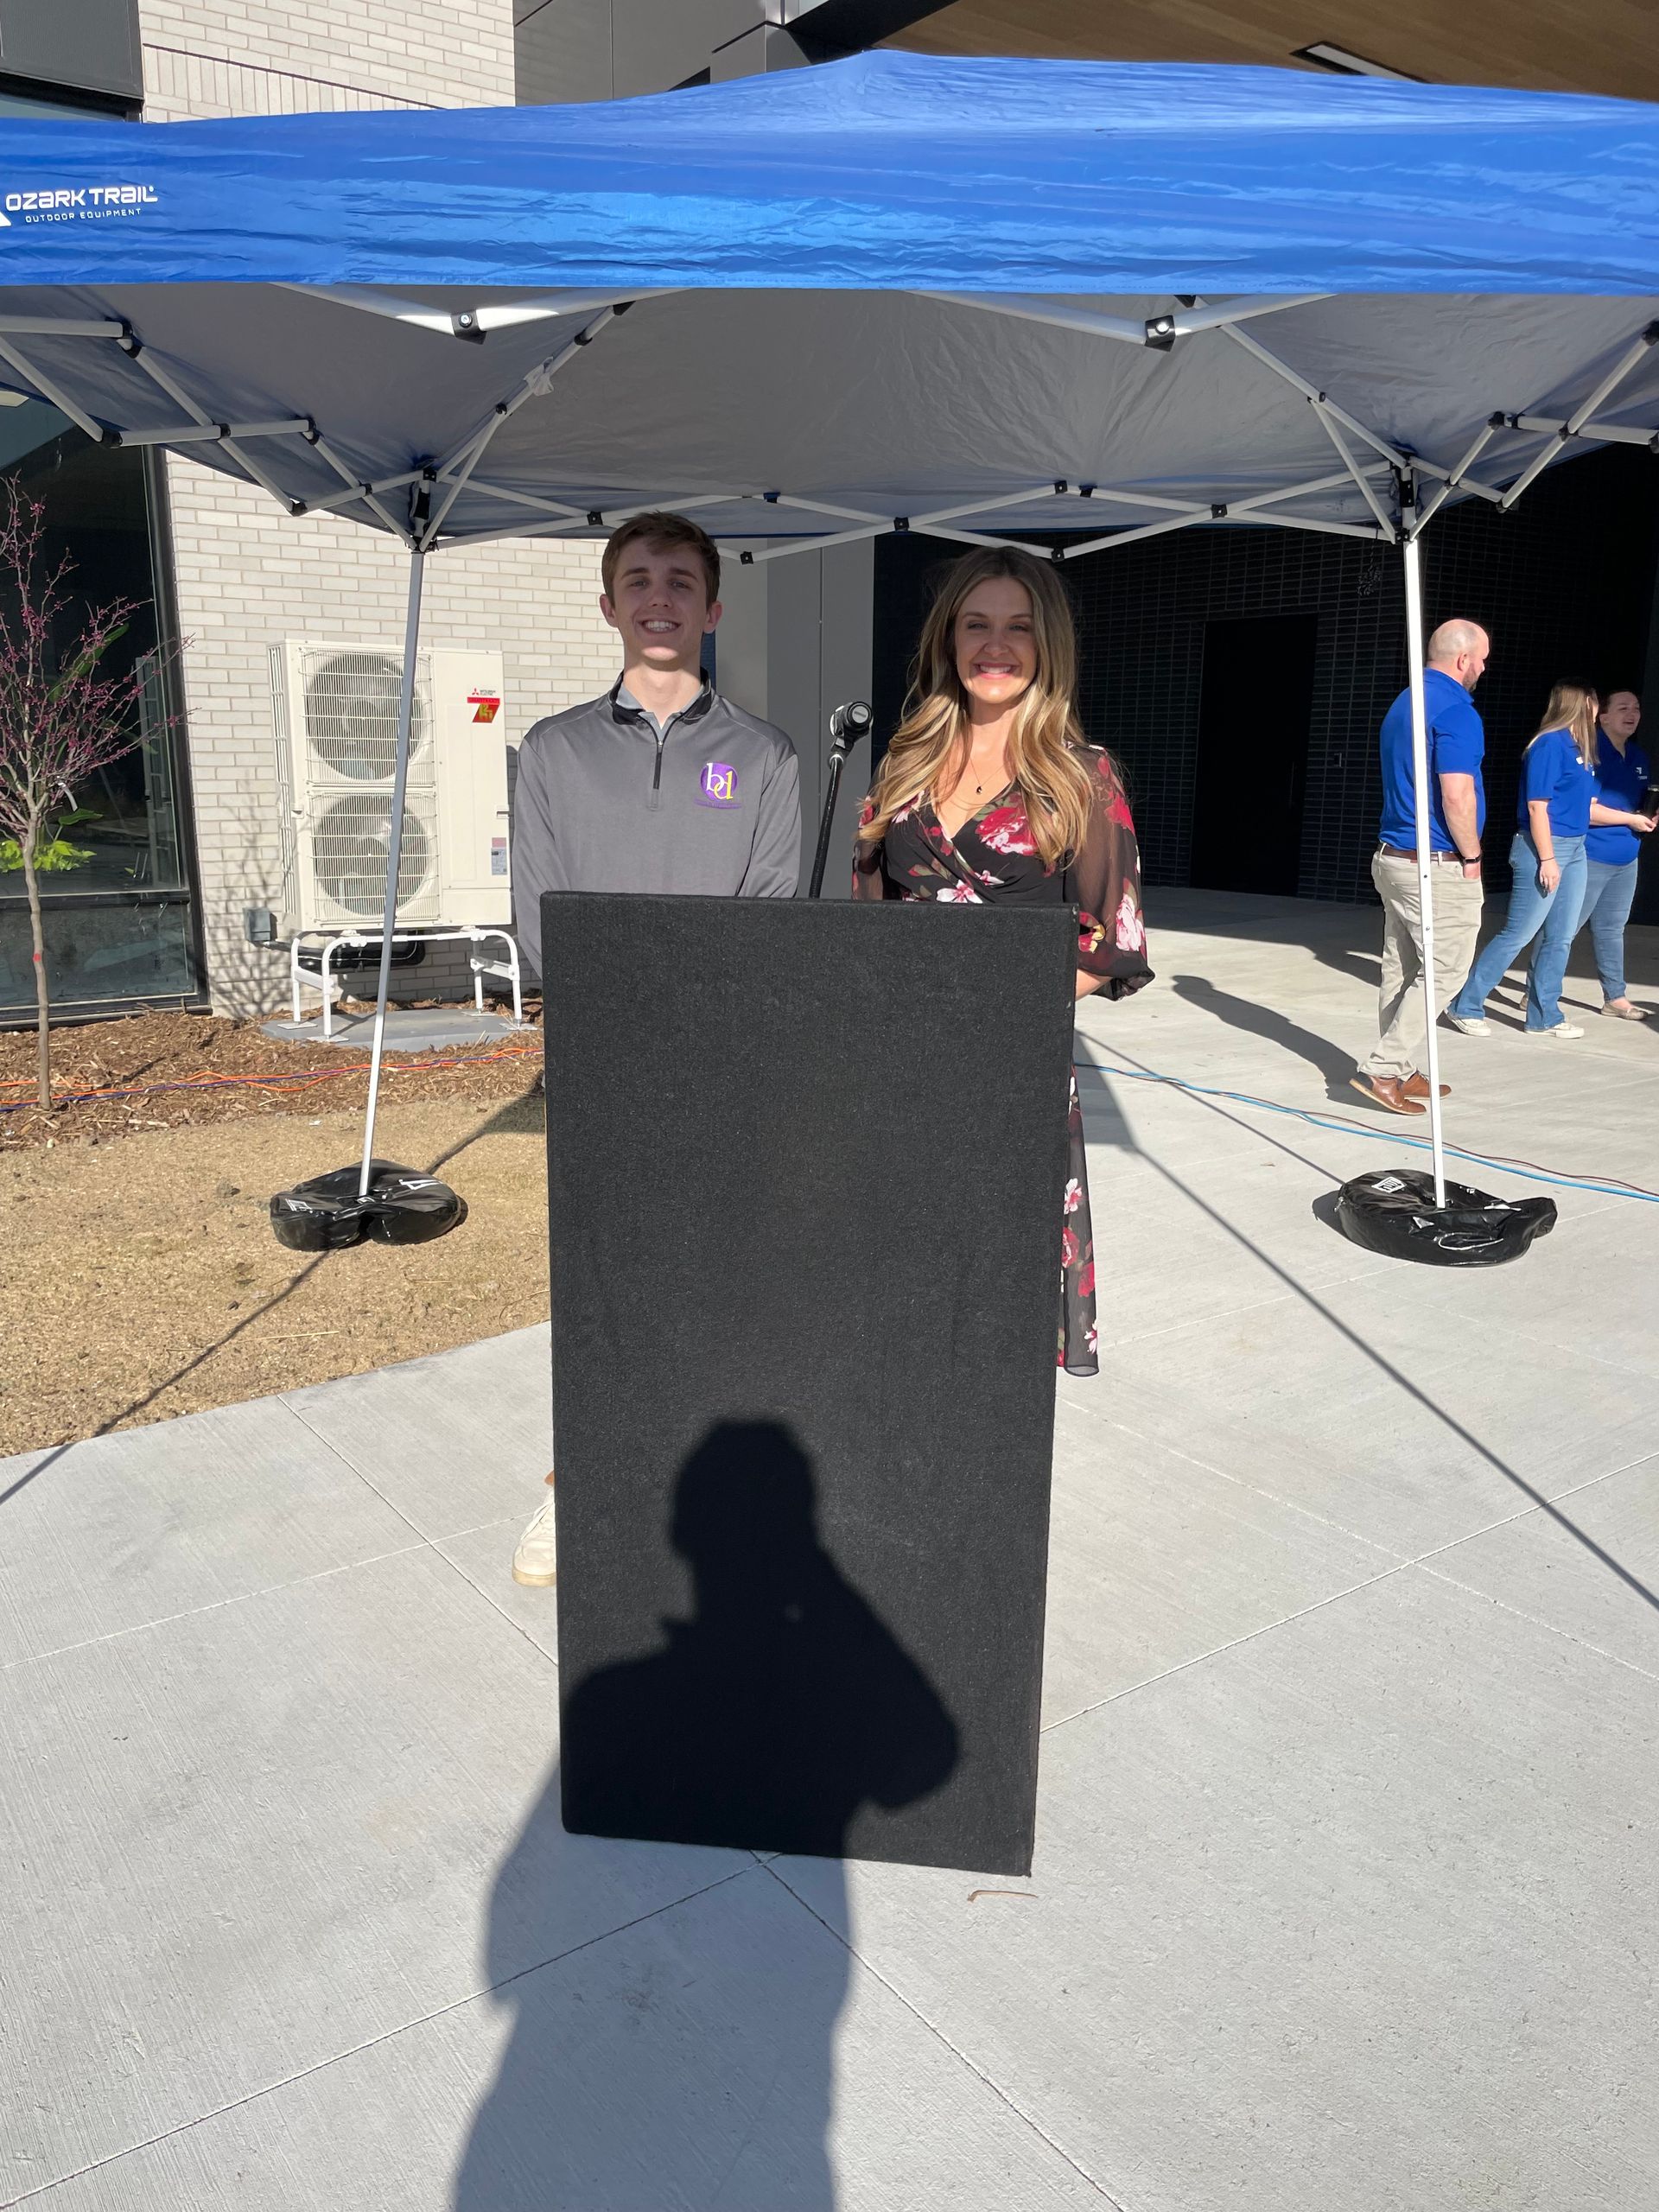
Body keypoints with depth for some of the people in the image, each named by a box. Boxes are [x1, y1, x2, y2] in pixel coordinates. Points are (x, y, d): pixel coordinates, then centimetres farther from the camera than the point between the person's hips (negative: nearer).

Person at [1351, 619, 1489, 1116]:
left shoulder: (1404, 704, 14)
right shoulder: (1455, 709, -15)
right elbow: (1457, 796, -23)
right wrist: (1472, 856, -9)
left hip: (1393, 857, 9)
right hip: (1439, 868, -9)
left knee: (1401, 971, 12)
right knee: (1445, 970, -2)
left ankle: (1400, 1072, 19)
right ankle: (1382, 1069, -5)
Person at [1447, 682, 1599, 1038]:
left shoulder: (1578, 748, 13)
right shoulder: (1550, 744, -13)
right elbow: (1537, 807, -17)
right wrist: (1547, 859, -20)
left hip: (1575, 849, 9)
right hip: (1544, 848, -9)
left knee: (1560, 938, 9)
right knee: (1517, 935, -5)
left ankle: (1544, 1016, 17)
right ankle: (1465, 1006, 4)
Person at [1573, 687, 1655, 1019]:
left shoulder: (1640, 759, 12)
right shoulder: (1591, 754, -13)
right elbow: (1585, 809, -20)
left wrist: (1651, 817, 2)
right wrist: (1631, 819, -15)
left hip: (1626, 860, 8)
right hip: (1590, 858, -8)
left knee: (1612, 930, 13)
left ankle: (1615, 998, 18)